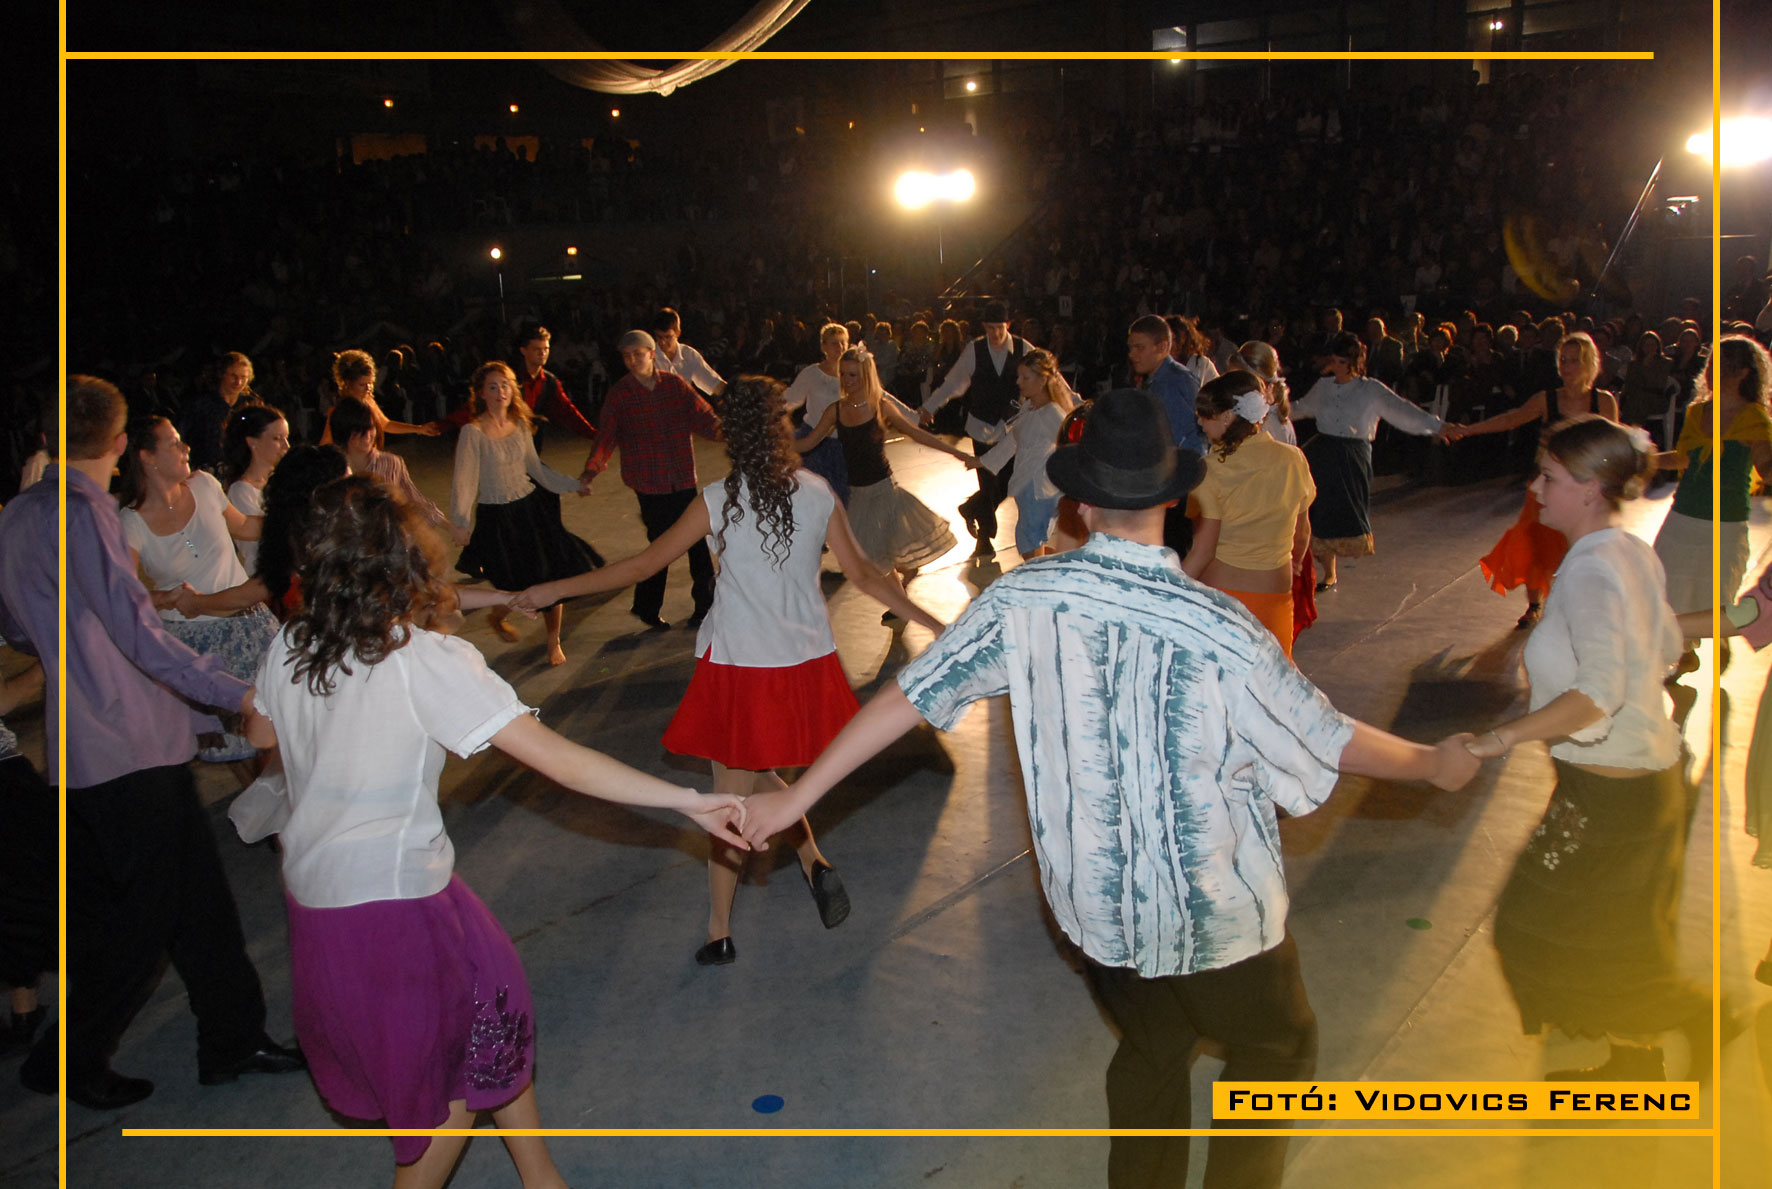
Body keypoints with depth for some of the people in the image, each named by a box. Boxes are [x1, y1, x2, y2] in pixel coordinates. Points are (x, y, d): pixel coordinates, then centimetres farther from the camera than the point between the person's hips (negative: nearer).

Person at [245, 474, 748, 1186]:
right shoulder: (427, 662, -23)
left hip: (309, 891, 7)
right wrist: (689, 802, -26)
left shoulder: (289, 649, -4)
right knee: (459, 1069, 16)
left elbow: (263, 734, 18)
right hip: (392, 898, -7)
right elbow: (555, 759, -27)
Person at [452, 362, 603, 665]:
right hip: (497, 517, -5)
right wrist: (461, 522, -23)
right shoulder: (473, 432, -12)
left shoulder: (520, 425, 4)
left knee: (554, 574, 0)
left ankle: (554, 643, 19)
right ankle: (497, 618, 34)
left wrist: (572, 483, 19)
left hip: (532, 507, 5)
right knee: (516, 585, -3)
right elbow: (464, 480, -15)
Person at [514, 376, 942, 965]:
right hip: (806, 661, 4)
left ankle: (719, 931, 15)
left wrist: (553, 590, 0)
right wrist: (931, 621, 10)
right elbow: (863, 573, 0)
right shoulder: (818, 493, -4)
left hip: (740, 667, -3)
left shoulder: (720, 500, -12)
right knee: (761, 778, 24)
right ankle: (815, 863, 11)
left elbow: (643, 564, -9)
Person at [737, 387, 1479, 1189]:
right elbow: (1331, 741, -12)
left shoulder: (1022, 598, -16)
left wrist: (796, 796, 0)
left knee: (1151, 1049, 29)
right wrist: (1434, 763, 8)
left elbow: (911, 694, -10)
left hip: (1096, 903, 4)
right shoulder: (1219, 633, -26)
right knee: (1278, 1047, 25)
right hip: (1214, 911, -4)